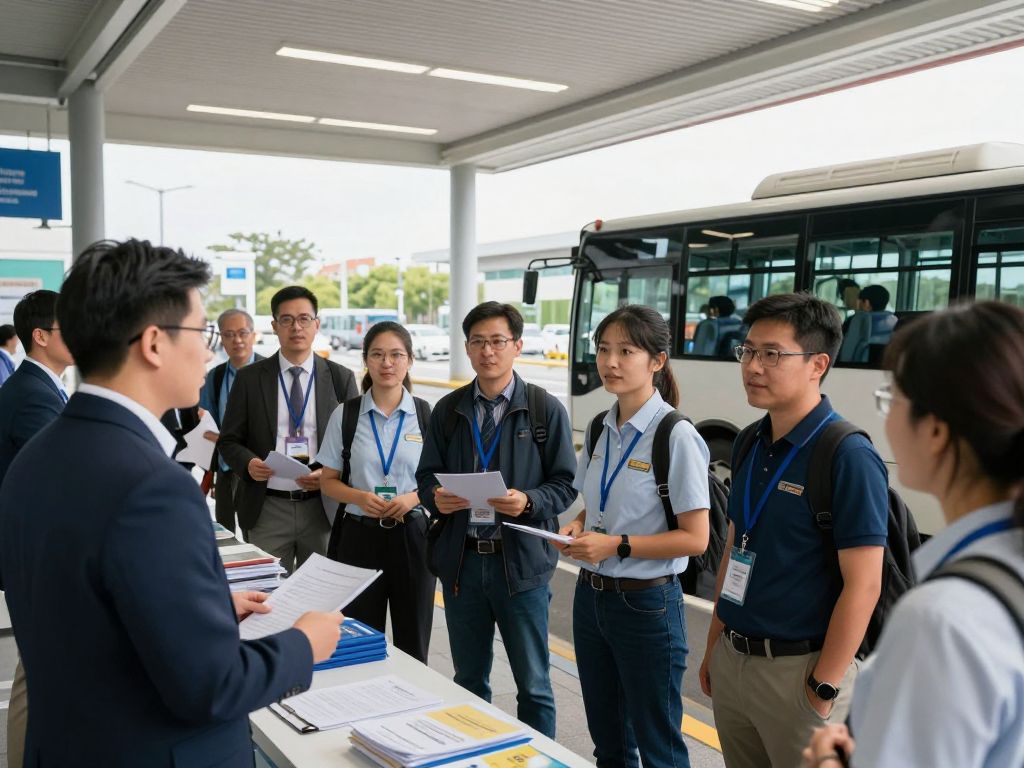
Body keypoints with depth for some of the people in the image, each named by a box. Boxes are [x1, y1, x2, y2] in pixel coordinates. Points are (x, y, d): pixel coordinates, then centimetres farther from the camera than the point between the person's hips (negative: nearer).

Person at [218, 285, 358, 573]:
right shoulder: (249, 378, 3)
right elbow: (228, 440, 5)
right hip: (267, 509, 0)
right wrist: (248, 463, -16)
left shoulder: (340, 378, 3)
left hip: (324, 507, 0)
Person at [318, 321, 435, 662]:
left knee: (413, 645, 9)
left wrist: (413, 498, -15)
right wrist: (359, 497, -14)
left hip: (411, 535, 0)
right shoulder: (345, 414, 1)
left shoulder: (427, 415, 0)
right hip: (359, 535, 0)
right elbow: (328, 481, 6)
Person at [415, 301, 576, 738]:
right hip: (461, 559, 3)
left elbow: (565, 485, -3)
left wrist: (529, 502, -22)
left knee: (532, 683, 8)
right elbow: (426, 475, 10)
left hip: (521, 560, -3)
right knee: (468, 680, 16)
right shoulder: (448, 410, 8)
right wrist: (436, 497, -12)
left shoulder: (545, 409, -2)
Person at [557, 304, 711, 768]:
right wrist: (578, 527, -3)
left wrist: (617, 545, -22)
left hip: (645, 603, -7)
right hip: (591, 595, 7)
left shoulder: (676, 436, -16)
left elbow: (695, 538, -17)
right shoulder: (600, 430, 6)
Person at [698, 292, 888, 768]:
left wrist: (824, 689, -16)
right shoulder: (750, 445, 5)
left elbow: (863, 586, -17)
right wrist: (714, 646, 13)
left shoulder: (848, 457, -17)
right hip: (732, 660, 7)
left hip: (796, 669, -7)